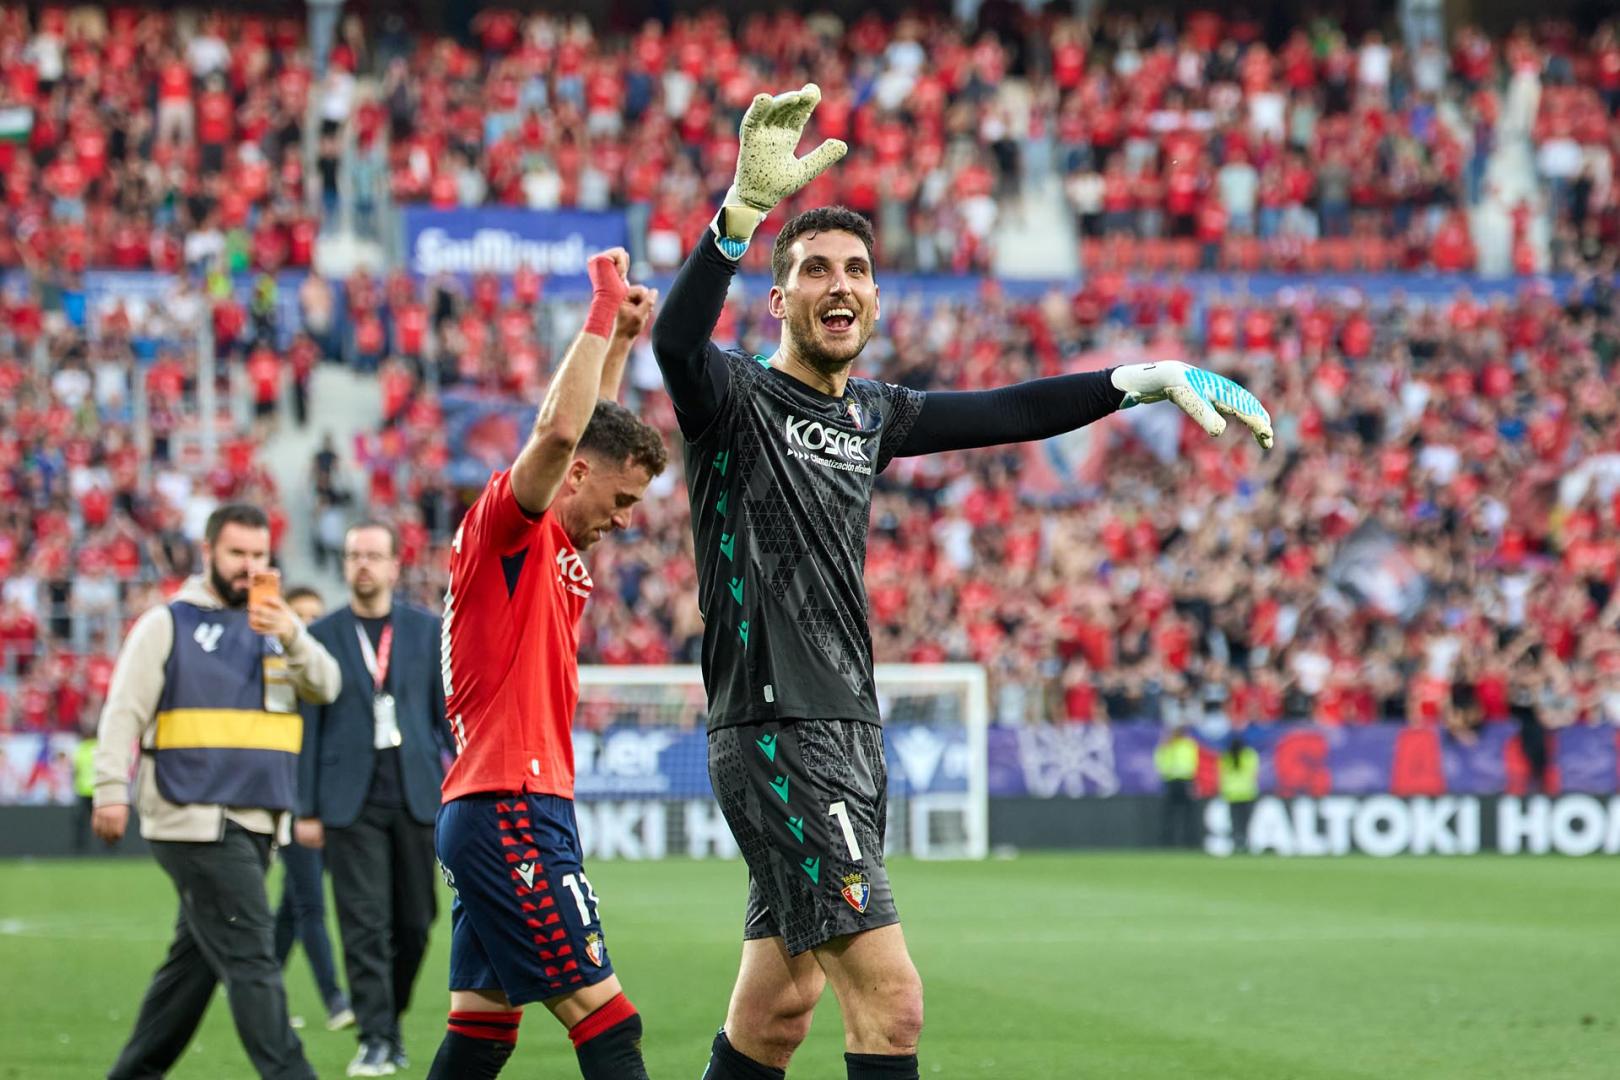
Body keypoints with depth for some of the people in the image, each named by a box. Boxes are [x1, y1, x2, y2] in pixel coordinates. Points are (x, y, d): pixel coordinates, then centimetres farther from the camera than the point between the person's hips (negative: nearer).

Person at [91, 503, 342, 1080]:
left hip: (254, 824, 6)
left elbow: (326, 686, 1)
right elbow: (125, 711, -4)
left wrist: (293, 638, -18)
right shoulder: (169, 624, 1)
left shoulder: (274, 625, 16)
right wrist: (111, 789, -16)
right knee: (250, 956, -12)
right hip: (194, 817, -6)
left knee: (197, 960, 11)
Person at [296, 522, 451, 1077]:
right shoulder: (321, 636, 4)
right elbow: (307, 725, 3)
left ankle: (390, 1018, 24)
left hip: (416, 796, 2)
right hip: (351, 800, -2)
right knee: (365, 923, -7)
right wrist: (305, 809, -1)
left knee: (415, 921, 4)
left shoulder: (428, 630, 8)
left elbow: (450, 714, 8)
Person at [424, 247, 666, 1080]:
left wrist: (623, 338, 26)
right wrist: (603, 311, -20)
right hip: (511, 812, -10)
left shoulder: (550, 545, 17)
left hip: (503, 815, 10)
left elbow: (590, 431, 34)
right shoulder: (503, 522, -8)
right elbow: (558, 431, -27)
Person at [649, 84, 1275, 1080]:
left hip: (852, 735, 8)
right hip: (776, 734, -8)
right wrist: (747, 210, -46)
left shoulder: (870, 412, 14)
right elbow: (677, 340, -30)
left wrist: (1152, 380, 18)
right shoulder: (736, 399, -9)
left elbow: (1005, 414, 23)